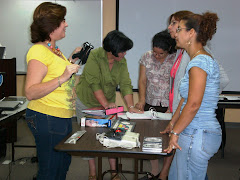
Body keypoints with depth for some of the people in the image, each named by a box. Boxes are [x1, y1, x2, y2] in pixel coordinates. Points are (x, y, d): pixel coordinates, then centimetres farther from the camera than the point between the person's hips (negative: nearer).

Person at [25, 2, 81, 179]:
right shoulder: (38, 51, -18)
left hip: (63, 118, 10)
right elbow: (30, 93, -25)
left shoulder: (54, 49, 13)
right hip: (47, 118, -10)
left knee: (64, 164, 21)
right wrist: (62, 78, -32)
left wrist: (72, 60, 15)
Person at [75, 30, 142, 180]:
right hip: (87, 102, -4)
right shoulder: (95, 56, -22)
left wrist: (131, 106, -21)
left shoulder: (122, 61, -5)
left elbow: (125, 84, -10)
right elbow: (94, 83, -26)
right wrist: (105, 104, -29)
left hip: (108, 104, 4)